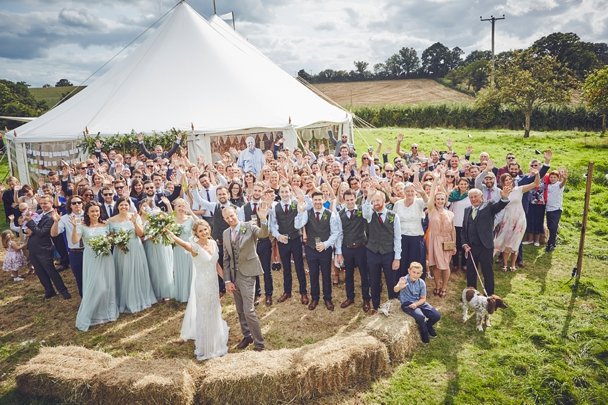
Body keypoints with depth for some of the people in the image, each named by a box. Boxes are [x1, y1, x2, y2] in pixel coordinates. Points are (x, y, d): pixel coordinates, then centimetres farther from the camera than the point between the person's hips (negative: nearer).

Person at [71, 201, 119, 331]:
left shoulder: (105, 225, 6)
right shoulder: (82, 226, -4)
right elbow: (74, 241, -17)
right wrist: (74, 227, -28)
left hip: (105, 259, 4)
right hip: (91, 260, -3)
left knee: (107, 286, 8)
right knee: (93, 287, -4)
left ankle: (106, 312, 26)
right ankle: (86, 317, 10)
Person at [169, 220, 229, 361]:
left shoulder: (213, 243, -2)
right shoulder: (195, 247, -20)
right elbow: (183, 243, -44)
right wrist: (169, 233, -63)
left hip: (214, 283, 6)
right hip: (202, 285, -6)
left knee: (214, 313, 23)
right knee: (204, 315, 8)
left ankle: (215, 342, 47)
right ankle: (205, 348, 29)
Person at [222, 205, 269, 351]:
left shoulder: (249, 227, -8)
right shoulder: (226, 233, 7)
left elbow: (264, 234, -28)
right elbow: (226, 258, 9)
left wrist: (263, 219, -45)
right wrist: (227, 280, 5)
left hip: (247, 274, -5)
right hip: (233, 275, 6)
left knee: (249, 311, -9)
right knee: (240, 311, 16)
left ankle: (259, 343, 7)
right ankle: (247, 336, 35)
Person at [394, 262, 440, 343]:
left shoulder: (421, 283, -5)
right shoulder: (404, 280, -18)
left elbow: (423, 298, 2)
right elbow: (395, 290, -38)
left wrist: (416, 304, -19)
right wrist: (399, 287, -63)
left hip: (419, 302, 5)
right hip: (407, 304, -5)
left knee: (437, 316, -7)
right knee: (420, 317, -30)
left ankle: (428, 325, 26)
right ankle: (424, 332, 4)